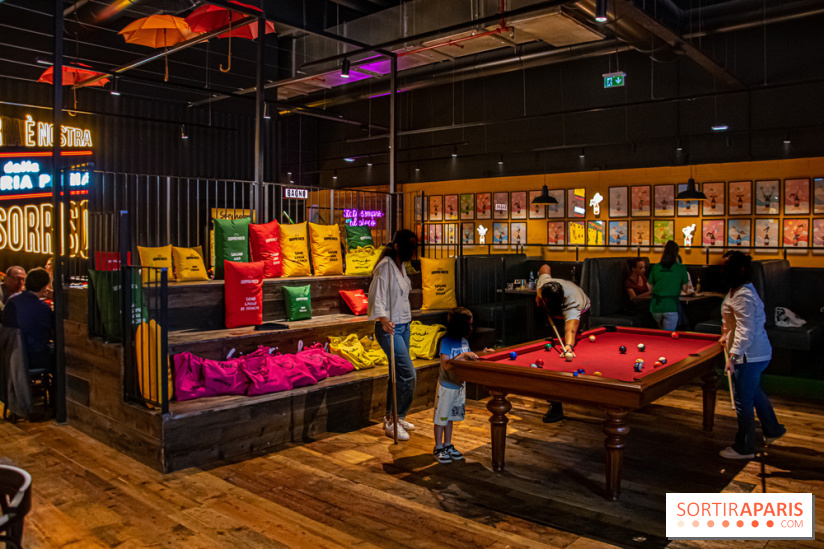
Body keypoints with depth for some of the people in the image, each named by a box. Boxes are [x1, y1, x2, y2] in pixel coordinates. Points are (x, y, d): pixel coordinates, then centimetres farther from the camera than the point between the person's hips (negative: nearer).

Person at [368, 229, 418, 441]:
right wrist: (383, 320, -38)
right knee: (408, 374, -11)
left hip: (404, 326, 9)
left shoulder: (401, 265, 11)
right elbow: (377, 297, -24)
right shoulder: (385, 266, -17)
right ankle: (394, 421, 1)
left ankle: (391, 418, 25)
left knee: (398, 374, 13)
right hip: (390, 328, -9)